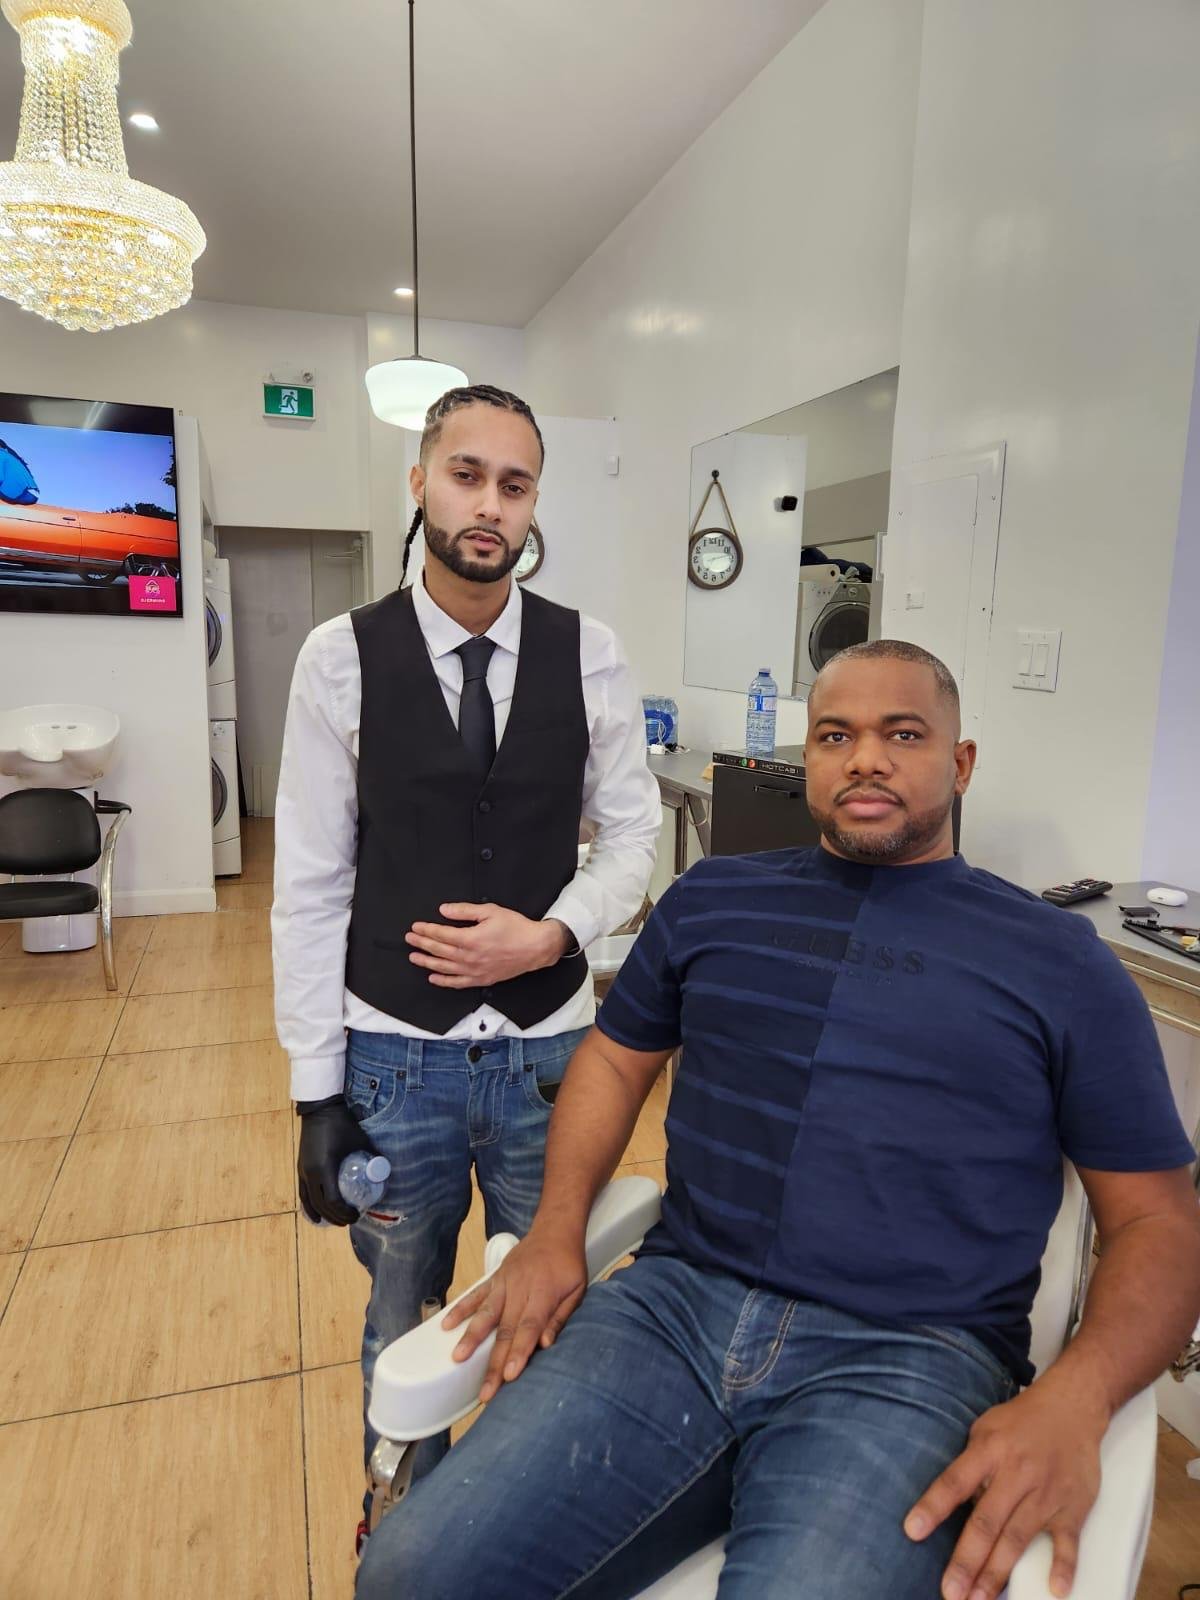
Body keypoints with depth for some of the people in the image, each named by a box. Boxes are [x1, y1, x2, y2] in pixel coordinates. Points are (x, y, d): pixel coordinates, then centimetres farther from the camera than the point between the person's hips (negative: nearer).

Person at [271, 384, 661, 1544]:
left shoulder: (589, 654, -4)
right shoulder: (341, 656, -8)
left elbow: (631, 834, 4)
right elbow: (310, 884, -6)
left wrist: (554, 934, -15)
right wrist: (316, 1090, -4)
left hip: (550, 1048, 1)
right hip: (395, 1055, -1)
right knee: (403, 1325, 20)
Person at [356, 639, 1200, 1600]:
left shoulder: (1060, 962, 6)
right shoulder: (712, 898, 13)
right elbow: (615, 1056, 20)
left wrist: (1074, 1397, -13)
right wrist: (557, 1227, 3)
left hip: (910, 1356, -1)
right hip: (676, 1301, 3)